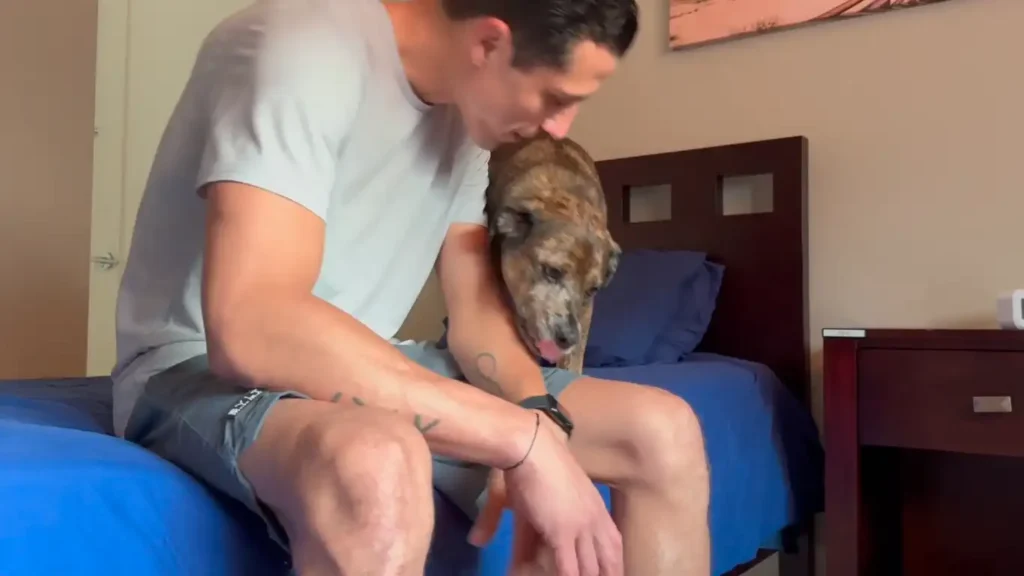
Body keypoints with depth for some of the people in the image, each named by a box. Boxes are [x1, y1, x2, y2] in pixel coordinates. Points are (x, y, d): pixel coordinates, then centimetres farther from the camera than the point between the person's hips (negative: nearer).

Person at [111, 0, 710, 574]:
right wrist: (524, 437, -32)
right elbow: (247, 329, -34)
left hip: (361, 362, 7)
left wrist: (539, 416, -18)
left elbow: (476, 312, 4)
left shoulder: (462, 108, 3)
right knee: (379, 467, -43)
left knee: (665, 433, -4)